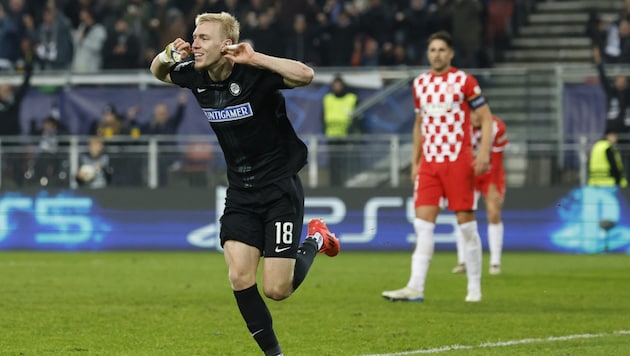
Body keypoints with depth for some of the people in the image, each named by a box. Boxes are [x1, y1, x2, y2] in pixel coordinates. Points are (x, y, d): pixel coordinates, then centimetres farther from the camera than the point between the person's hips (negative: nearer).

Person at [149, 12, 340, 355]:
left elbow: (305, 75, -36)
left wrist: (255, 58, -39)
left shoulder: (254, 73, -20)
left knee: (276, 290, -8)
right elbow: (158, 72, 19)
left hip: (280, 188, -5)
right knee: (239, 278, -10)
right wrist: (167, 55, -5)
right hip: (240, 193, 5)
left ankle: (315, 240, 22)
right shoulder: (195, 77, -2)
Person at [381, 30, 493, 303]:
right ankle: (415, 288, -8)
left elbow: (486, 118, -3)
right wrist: (415, 161, 17)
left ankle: (474, 288, 9)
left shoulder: (464, 82, -4)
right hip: (428, 163, 5)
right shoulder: (420, 84, 12)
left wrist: (484, 153, -16)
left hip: (458, 162, -4)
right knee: (423, 224, -4)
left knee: (466, 224, 0)